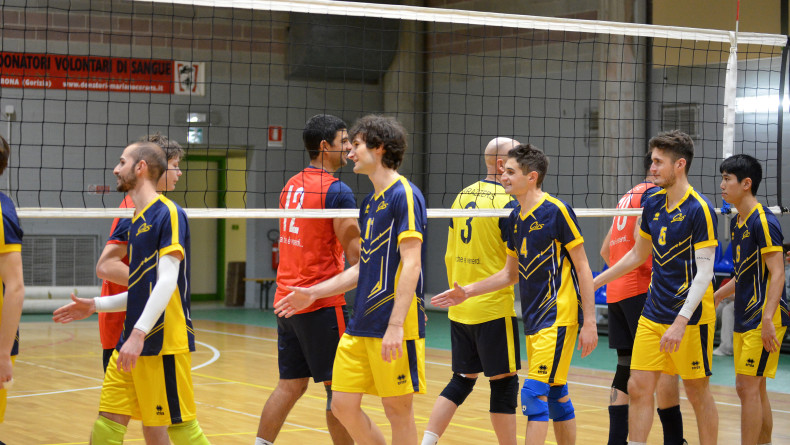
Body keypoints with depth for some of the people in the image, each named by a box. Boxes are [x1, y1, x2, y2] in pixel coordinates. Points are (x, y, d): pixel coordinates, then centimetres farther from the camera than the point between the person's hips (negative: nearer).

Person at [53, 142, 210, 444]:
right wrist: (96, 305, 18)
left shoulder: (168, 214, -9)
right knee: (109, 420, 4)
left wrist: (138, 333, -24)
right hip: (134, 343, 9)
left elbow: (167, 283, -18)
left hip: (164, 342, -9)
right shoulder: (136, 221, 18)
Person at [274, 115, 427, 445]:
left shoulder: (405, 195, -10)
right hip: (360, 326, 9)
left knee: (398, 409, -1)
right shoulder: (370, 202, 17)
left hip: (394, 328, -9)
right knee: (343, 405, 6)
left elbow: (411, 264, -17)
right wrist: (314, 293, 21)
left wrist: (396, 325, -24)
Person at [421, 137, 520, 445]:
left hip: (460, 308, 7)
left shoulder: (462, 197, 10)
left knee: (462, 380, 14)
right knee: (504, 382, 2)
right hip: (494, 309, -7)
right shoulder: (507, 202, -12)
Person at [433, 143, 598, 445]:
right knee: (556, 395, 11)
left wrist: (590, 322, -13)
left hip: (558, 318, -8)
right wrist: (467, 292, 12)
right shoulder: (515, 218, 10)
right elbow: (511, 274, 20)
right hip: (533, 319, 8)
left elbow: (582, 268, -10)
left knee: (534, 393, -13)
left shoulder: (557, 211, -12)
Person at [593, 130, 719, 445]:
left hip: (690, 318, -7)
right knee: (639, 388, 2)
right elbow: (638, 255, 22)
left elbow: (704, 272, -18)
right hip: (653, 314, 7)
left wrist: (681, 322, -26)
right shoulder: (653, 204, 8)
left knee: (697, 392, 3)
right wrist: (593, 283, 23)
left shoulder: (699, 210, -14)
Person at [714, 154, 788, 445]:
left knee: (748, 387, -10)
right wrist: (716, 297, 24)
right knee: (754, 389, 12)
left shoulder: (763, 221, -14)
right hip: (744, 320, 9)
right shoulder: (737, 223, 14)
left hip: (764, 319, -9)